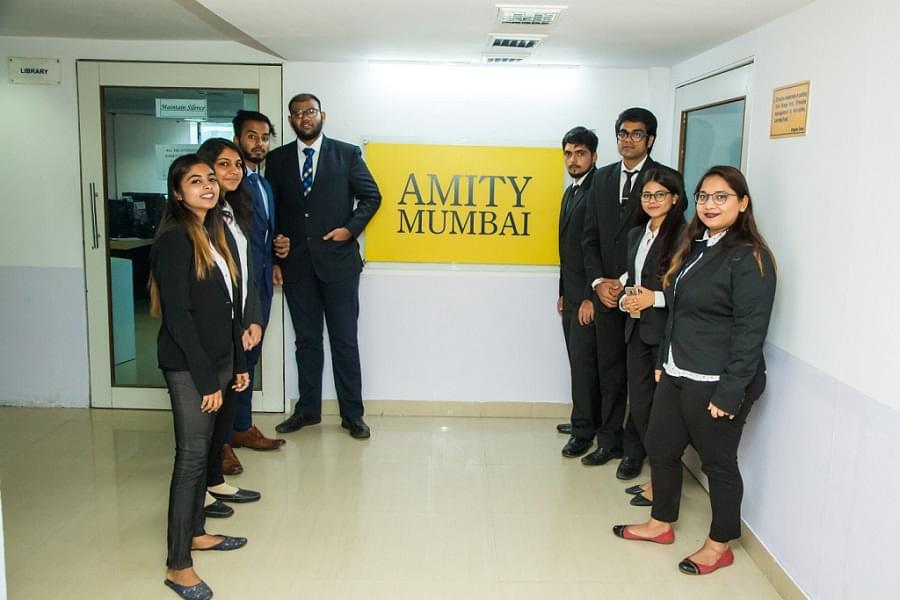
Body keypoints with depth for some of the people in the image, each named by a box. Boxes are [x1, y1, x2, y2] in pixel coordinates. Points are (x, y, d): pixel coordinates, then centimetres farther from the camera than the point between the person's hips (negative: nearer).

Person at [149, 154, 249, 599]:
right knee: (190, 457, -3)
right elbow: (177, 314, -19)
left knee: (203, 451, 16)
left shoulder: (215, 234, 10)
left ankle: (195, 532, 31)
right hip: (188, 366, -8)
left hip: (217, 360, 8)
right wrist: (205, 377, -19)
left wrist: (238, 362, 12)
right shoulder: (175, 240, -14)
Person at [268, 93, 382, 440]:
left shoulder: (346, 153, 3)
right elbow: (272, 210, 10)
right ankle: (308, 409, 23)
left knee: (344, 341, 2)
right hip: (296, 263, 3)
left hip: (337, 259, -2)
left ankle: (352, 414, 12)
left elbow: (371, 196, 5)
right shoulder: (278, 159, 9)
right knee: (306, 341, 11)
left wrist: (350, 229, -8)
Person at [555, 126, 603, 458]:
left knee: (583, 361, -4)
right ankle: (587, 418, 25)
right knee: (579, 360, 13)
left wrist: (591, 297, -19)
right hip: (571, 294, 8)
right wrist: (563, 292, 17)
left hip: (589, 296, -8)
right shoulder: (571, 192, 15)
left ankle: (584, 430, 7)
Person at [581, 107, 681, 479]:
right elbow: (591, 236, 9)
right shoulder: (603, 177, 10)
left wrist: (627, 283, -12)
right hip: (606, 291, 5)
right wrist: (599, 281, -4)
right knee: (609, 371, 13)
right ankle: (609, 441, 25)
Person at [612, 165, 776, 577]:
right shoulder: (694, 246, 11)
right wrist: (664, 362, 15)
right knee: (660, 447, 16)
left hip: (716, 383, -8)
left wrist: (729, 392, -20)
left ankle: (720, 545, 26)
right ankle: (661, 523, 36)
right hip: (678, 374, 8)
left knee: (718, 462, 7)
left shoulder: (749, 258, -15)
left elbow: (750, 332, -18)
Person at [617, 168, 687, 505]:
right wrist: (625, 299, 1)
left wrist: (655, 298, -16)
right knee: (638, 404, 11)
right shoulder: (636, 234, 14)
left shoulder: (684, 235, -11)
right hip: (637, 330, 8)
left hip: (667, 334, -7)